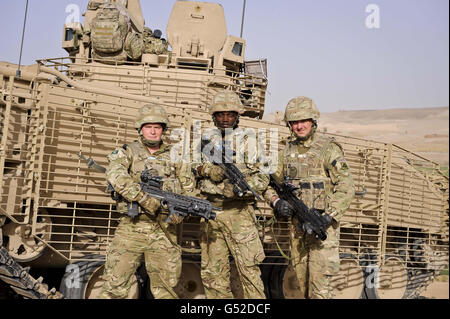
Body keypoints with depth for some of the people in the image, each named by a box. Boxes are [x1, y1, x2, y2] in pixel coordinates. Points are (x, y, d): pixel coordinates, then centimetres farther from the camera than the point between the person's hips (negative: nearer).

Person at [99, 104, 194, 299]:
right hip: (131, 228, -2)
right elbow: (115, 175, -15)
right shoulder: (127, 152, 5)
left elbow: (188, 187, 11)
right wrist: (142, 197, -24)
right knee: (115, 285, -2)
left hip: (163, 231, 2)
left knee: (166, 288, 7)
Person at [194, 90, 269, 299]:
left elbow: (261, 178, -3)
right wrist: (207, 170, -10)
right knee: (212, 270, 8)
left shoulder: (248, 141, 2)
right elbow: (194, 166, 10)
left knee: (248, 266, -6)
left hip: (238, 211, -4)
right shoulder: (206, 139, 14)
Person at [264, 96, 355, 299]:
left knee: (319, 281, -9)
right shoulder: (287, 151, 11)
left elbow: (346, 188, -10)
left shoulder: (328, 148, -5)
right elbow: (272, 183, 16)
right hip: (297, 223, 5)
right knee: (302, 279, 12)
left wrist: (328, 217, -20)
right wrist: (277, 202, -5)